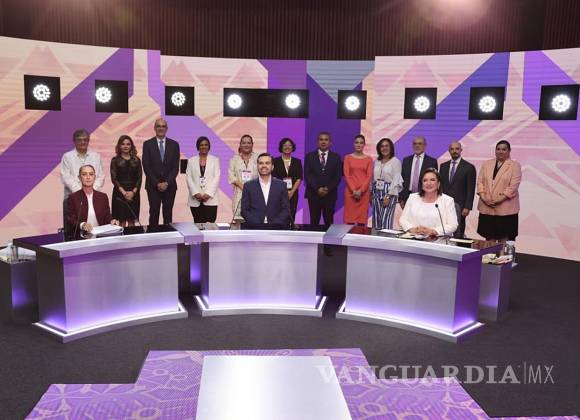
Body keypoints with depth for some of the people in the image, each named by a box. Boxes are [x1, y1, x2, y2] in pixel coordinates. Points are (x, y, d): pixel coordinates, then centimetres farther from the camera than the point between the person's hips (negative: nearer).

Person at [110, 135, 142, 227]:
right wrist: (124, 192, -14)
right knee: (122, 221, -3)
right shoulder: (115, 160, 3)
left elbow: (139, 178, 4)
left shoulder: (136, 160, 9)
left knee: (132, 220, 4)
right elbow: (114, 178, -4)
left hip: (134, 193, 2)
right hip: (119, 193, -2)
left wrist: (133, 192, -10)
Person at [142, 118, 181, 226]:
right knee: (154, 214, -1)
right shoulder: (147, 144, 2)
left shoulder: (174, 144, 5)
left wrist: (167, 183, -10)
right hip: (153, 186, -1)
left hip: (170, 186, 1)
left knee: (168, 214, 4)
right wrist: (157, 183, -10)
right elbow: (146, 167, -3)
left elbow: (175, 167, 1)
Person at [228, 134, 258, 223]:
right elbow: (231, 175, 3)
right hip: (239, 193, 1)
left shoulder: (257, 158, 10)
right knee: (238, 219, -7)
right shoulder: (234, 159, 13)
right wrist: (242, 186, -10)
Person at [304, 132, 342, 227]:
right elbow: (307, 175, -2)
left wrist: (328, 188, -12)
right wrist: (317, 189, -13)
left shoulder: (336, 157, 8)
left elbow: (338, 176, 1)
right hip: (313, 194, 0)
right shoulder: (309, 156, 6)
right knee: (314, 222, 1)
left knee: (329, 222, 1)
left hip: (330, 194, 0)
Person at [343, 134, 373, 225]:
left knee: (362, 216, 0)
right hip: (350, 191, 0)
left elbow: (369, 176, 0)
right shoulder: (348, 157, 6)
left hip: (364, 192, 0)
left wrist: (361, 190, -12)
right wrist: (353, 190, -11)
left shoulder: (369, 159, 6)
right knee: (350, 216, -2)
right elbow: (346, 175, -1)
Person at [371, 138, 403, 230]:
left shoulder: (395, 161, -2)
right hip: (376, 192, 5)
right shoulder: (376, 161, 13)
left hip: (389, 192, -5)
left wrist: (388, 196, -15)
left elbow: (396, 181, -9)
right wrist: (371, 193, 5)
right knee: (376, 220, 4)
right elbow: (372, 178, 13)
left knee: (386, 220, -11)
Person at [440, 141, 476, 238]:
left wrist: (467, 207, -11)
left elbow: (471, 190, -4)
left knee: (458, 234, -4)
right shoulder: (443, 166, 13)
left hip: (459, 205, -4)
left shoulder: (469, 167, -1)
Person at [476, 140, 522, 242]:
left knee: (504, 239, -2)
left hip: (505, 209, -4)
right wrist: (483, 196, -7)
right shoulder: (486, 164, 14)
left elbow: (513, 186, -8)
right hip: (486, 208, 4)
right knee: (489, 238, 6)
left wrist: (500, 199, -16)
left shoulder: (515, 165, 1)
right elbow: (480, 181, 9)